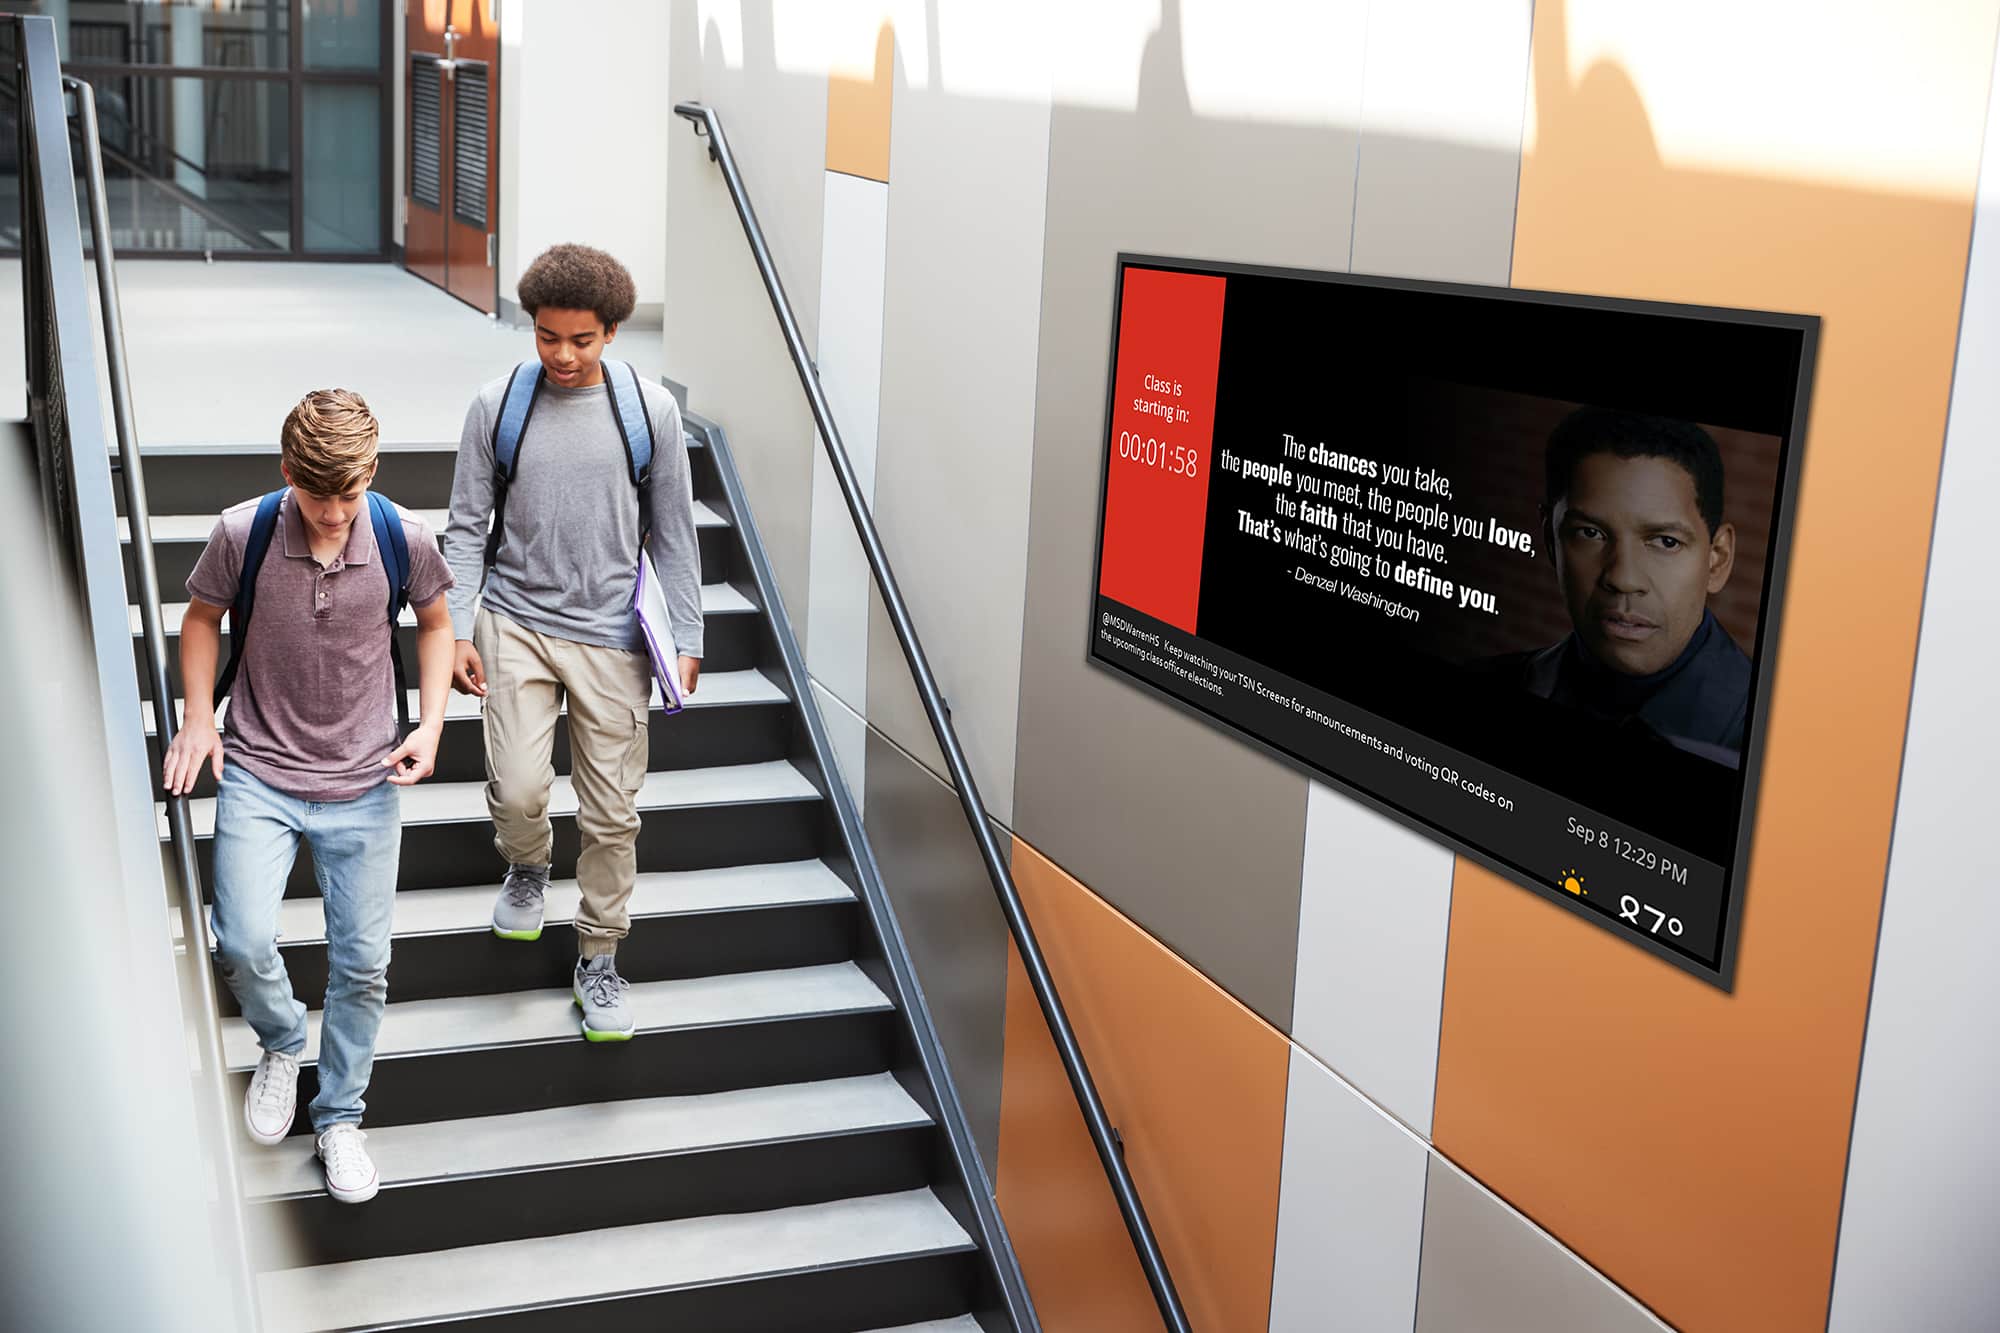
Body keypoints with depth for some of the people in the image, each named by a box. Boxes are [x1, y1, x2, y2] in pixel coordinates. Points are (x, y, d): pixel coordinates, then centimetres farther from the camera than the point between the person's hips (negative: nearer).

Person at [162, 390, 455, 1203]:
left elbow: (434, 623, 8)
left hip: (364, 784, 1)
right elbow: (202, 618, 6)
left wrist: (431, 721, -4)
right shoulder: (242, 534, -13)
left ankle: (340, 1118, 28)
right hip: (258, 775, -1)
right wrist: (198, 716, -6)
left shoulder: (404, 539, -10)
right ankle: (282, 1044, 19)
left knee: (362, 964, 5)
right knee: (244, 945, -16)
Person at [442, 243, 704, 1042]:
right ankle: (528, 869, 25)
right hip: (517, 623, 0)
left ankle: (599, 962, 22)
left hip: (612, 635, 0)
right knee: (518, 789, -11)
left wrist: (687, 641, 2)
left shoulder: (651, 410, -1)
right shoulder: (497, 406, -1)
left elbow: (673, 535, 5)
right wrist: (455, 631, -3)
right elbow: (467, 528, 4)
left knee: (612, 812, 4)